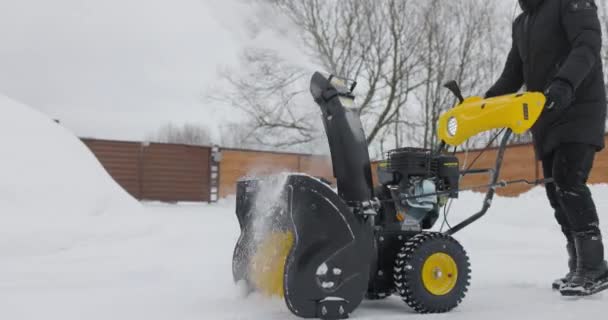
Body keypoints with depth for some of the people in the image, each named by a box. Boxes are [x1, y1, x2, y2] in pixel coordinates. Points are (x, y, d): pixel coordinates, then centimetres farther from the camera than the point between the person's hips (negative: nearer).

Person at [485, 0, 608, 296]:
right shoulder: (521, 24, 20)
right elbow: (513, 74, 22)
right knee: (556, 191, 2)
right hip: (546, 118, 7)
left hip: (578, 110, -7)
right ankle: (580, 268, 8)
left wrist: (565, 82, -36)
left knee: (569, 182, -19)